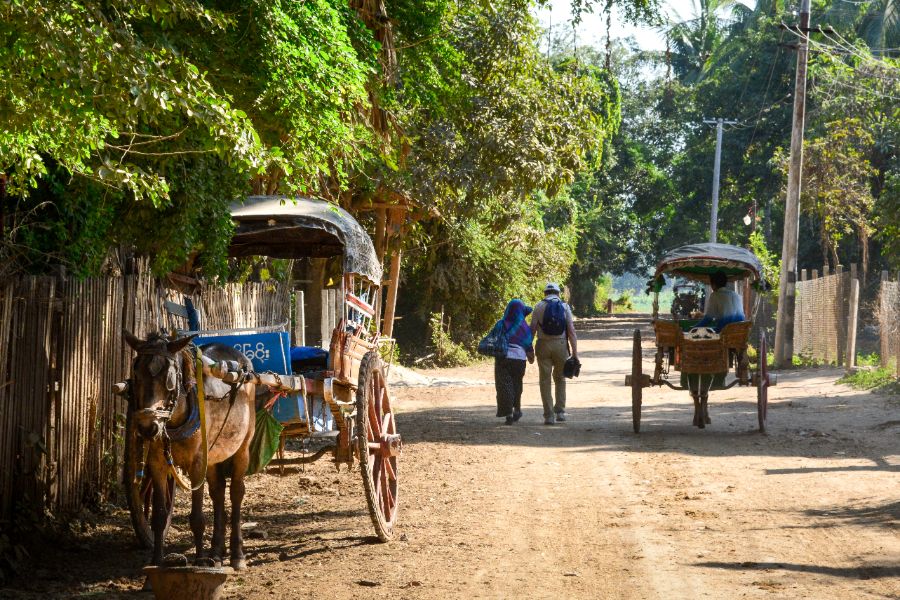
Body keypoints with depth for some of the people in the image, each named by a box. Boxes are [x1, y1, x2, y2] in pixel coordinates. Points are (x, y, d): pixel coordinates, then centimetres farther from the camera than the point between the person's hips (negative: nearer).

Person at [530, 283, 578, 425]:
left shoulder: (539, 306, 2)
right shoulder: (564, 307, 4)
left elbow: (532, 329, -4)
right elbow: (571, 331, -2)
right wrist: (575, 352, -2)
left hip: (544, 345, -1)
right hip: (561, 345, 1)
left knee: (545, 381, 5)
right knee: (560, 379, 18)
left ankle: (549, 415, 1)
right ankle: (560, 411, 14)